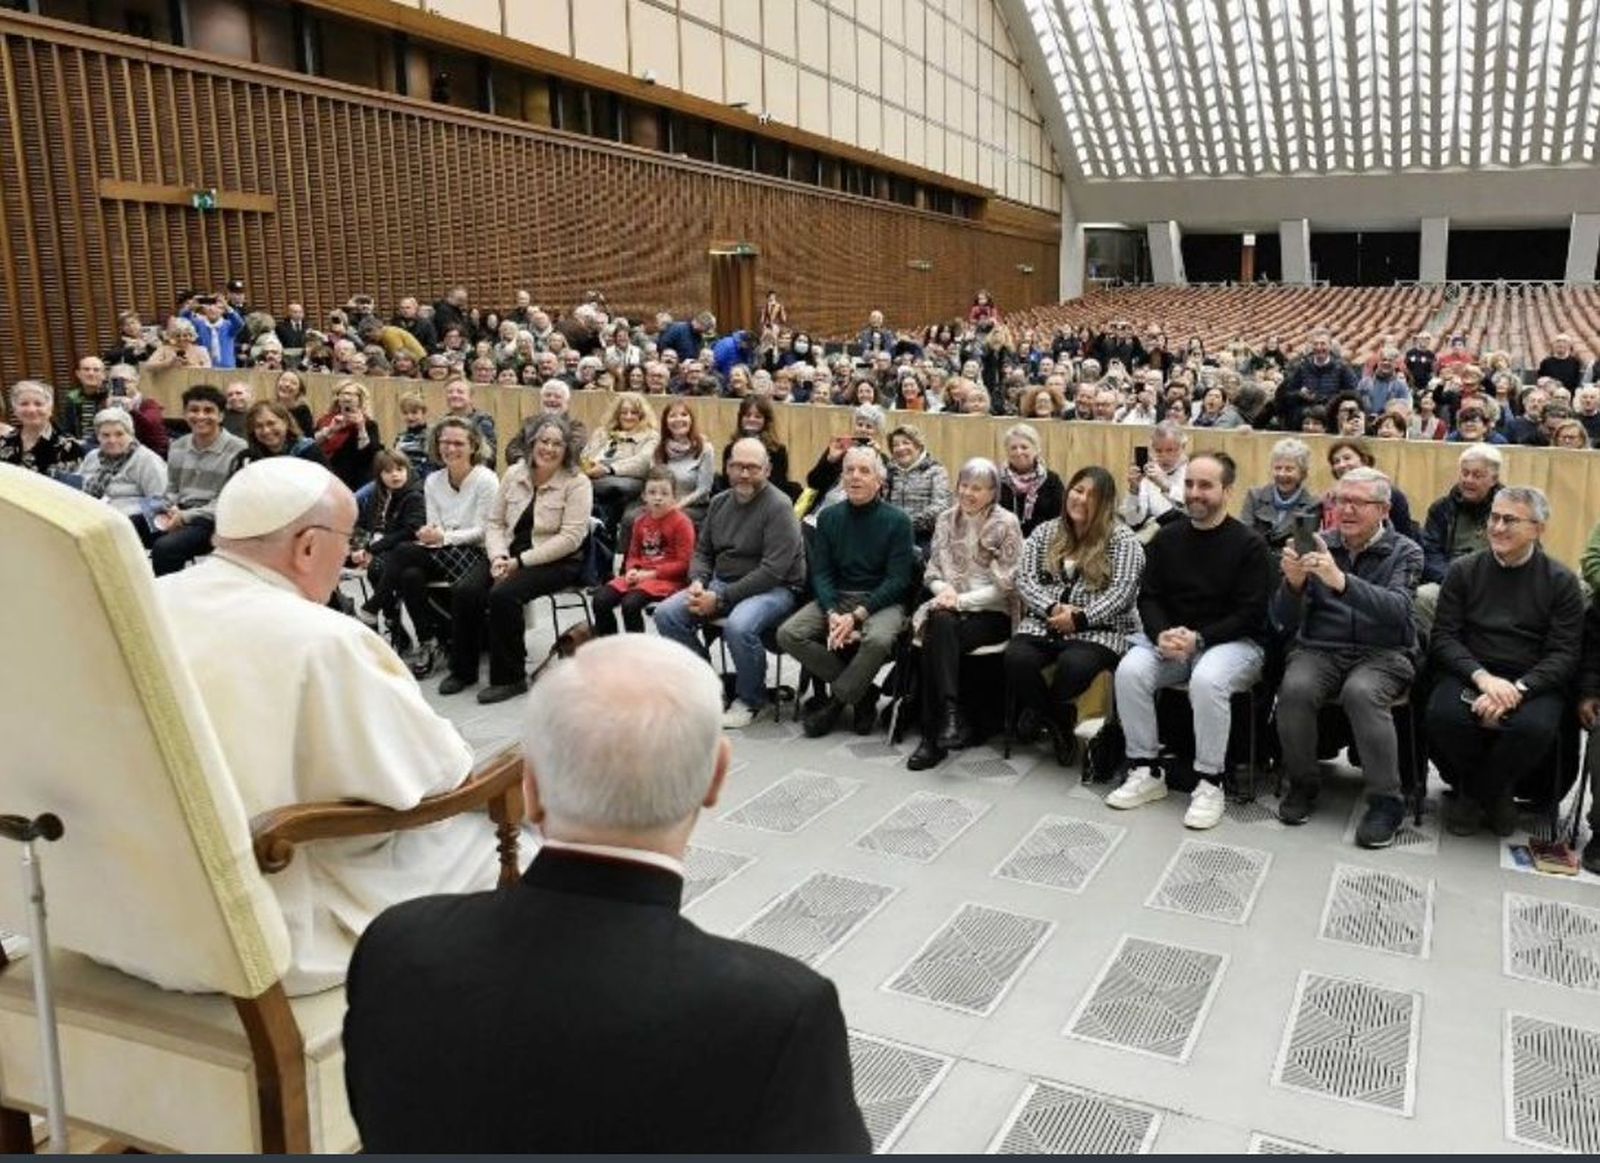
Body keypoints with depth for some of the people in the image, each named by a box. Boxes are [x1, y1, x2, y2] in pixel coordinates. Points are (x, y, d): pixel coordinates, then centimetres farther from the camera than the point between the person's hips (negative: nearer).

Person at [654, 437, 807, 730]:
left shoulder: (778, 506, -13)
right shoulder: (719, 502, 11)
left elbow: (773, 570, -20)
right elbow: (702, 550, 18)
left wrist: (721, 599, -22)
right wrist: (698, 582, -7)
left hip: (774, 588, -7)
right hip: (720, 583, 7)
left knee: (738, 626, -36)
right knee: (666, 614, -12)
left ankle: (751, 700, -9)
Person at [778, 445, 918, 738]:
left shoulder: (897, 520, -4)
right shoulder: (829, 517, 8)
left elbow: (898, 579, -9)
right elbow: (821, 572, 4)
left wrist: (857, 616, -19)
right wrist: (832, 614, -16)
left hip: (881, 600, -4)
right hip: (836, 597, 4)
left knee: (878, 640, -37)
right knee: (788, 634, -20)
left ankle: (836, 702, -11)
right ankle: (862, 693, -9)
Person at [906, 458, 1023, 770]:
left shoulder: (1006, 524, -4)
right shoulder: (947, 519, 11)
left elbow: (1005, 585, -8)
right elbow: (932, 572, 13)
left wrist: (962, 600, -16)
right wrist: (944, 588, -9)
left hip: (993, 614, -4)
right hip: (951, 607, 4)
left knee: (937, 639, -31)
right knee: (940, 623, -33)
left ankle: (933, 735, -29)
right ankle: (952, 717, -35)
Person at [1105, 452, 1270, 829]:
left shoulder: (1249, 544, -6)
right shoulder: (1166, 538, 7)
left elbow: (1249, 613, -11)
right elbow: (1149, 597, 5)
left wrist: (1198, 638, -23)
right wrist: (1161, 635, -17)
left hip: (1234, 641, -4)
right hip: (1171, 637, 4)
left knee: (1207, 680, -36)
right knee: (1130, 670, -24)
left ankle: (1210, 784, -19)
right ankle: (1145, 772, -11)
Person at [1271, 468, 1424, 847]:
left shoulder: (1405, 552, 3)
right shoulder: (1319, 546, 9)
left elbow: (1396, 609, -19)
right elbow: (1284, 623, 4)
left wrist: (1341, 580, -35)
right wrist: (1293, 583, -18)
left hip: (1384, 654, -2)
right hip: (1320, 649, 2)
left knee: (1361, 692, -34)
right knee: (1295, 688, -29)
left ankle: (1386, 801, -19)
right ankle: (1303, 784, -6)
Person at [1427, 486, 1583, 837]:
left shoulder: (1562, 581, 5)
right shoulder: (1463, 570, 9)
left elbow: (1564, 655, -3)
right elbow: (1443, 638, 2)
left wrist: (1516, 690, -21)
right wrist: (1482, 677, -17)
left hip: (1532, 683, -1)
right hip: (1469, 674, 1)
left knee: (1534, 727, -34)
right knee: (1442, 715, -32)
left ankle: (1476, 793, -3)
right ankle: (1493, 794, -1)